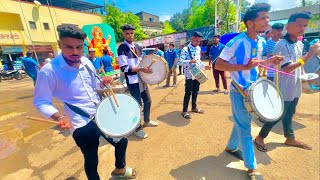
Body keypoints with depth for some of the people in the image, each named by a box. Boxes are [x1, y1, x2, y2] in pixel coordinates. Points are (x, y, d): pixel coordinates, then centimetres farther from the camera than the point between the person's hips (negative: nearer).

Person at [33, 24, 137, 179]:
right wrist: (60, 117, -26)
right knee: (91, 160, 11)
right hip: (81, 124, -6)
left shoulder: (86, 63, 2)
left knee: (121, 142, 20)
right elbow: (40, 101, -9)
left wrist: (103, 82, -5)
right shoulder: (49, 71, -16)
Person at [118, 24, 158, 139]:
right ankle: (137, 129, 19)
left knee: (148, 101, 15)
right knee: (138, 104, -2)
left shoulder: (138, 47, 11)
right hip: (132, 81, -7)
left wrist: (147, 67, -2)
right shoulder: (122, 48, -11)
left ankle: (146, 121, 38)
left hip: (142, 78, 8)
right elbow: (124, 68, -20)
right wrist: (142, 69, -24)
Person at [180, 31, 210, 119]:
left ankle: (194, 107, 30)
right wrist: (190, 61, -33)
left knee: (195, 92, 15)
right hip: (189, 75, -7)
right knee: (188, 93, -3)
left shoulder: (198, 48, 12)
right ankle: (184, 111, 8)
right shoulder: (185, 49, -11)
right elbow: (181, 61, -19)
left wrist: (204, 66, 7)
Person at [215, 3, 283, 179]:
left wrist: (268, 62, 2)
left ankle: (231, 147, 44)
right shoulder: (237, 42, -18)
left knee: (242, 123, 20)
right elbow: (218, 65, -21)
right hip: (239, 91, -8)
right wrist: (245, 67, -27)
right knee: (245, 127, 2)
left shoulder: (261, 42, 8)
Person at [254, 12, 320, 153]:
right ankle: (260, 138, 19)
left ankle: (290, 139, 39)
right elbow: (287, 68, -25)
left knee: (289, 115, 21)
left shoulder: (300, 44, 9)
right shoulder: (281, 45, -18)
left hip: (295, 88, 8)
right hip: (284, 90, -8)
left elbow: (299, 63, 20)